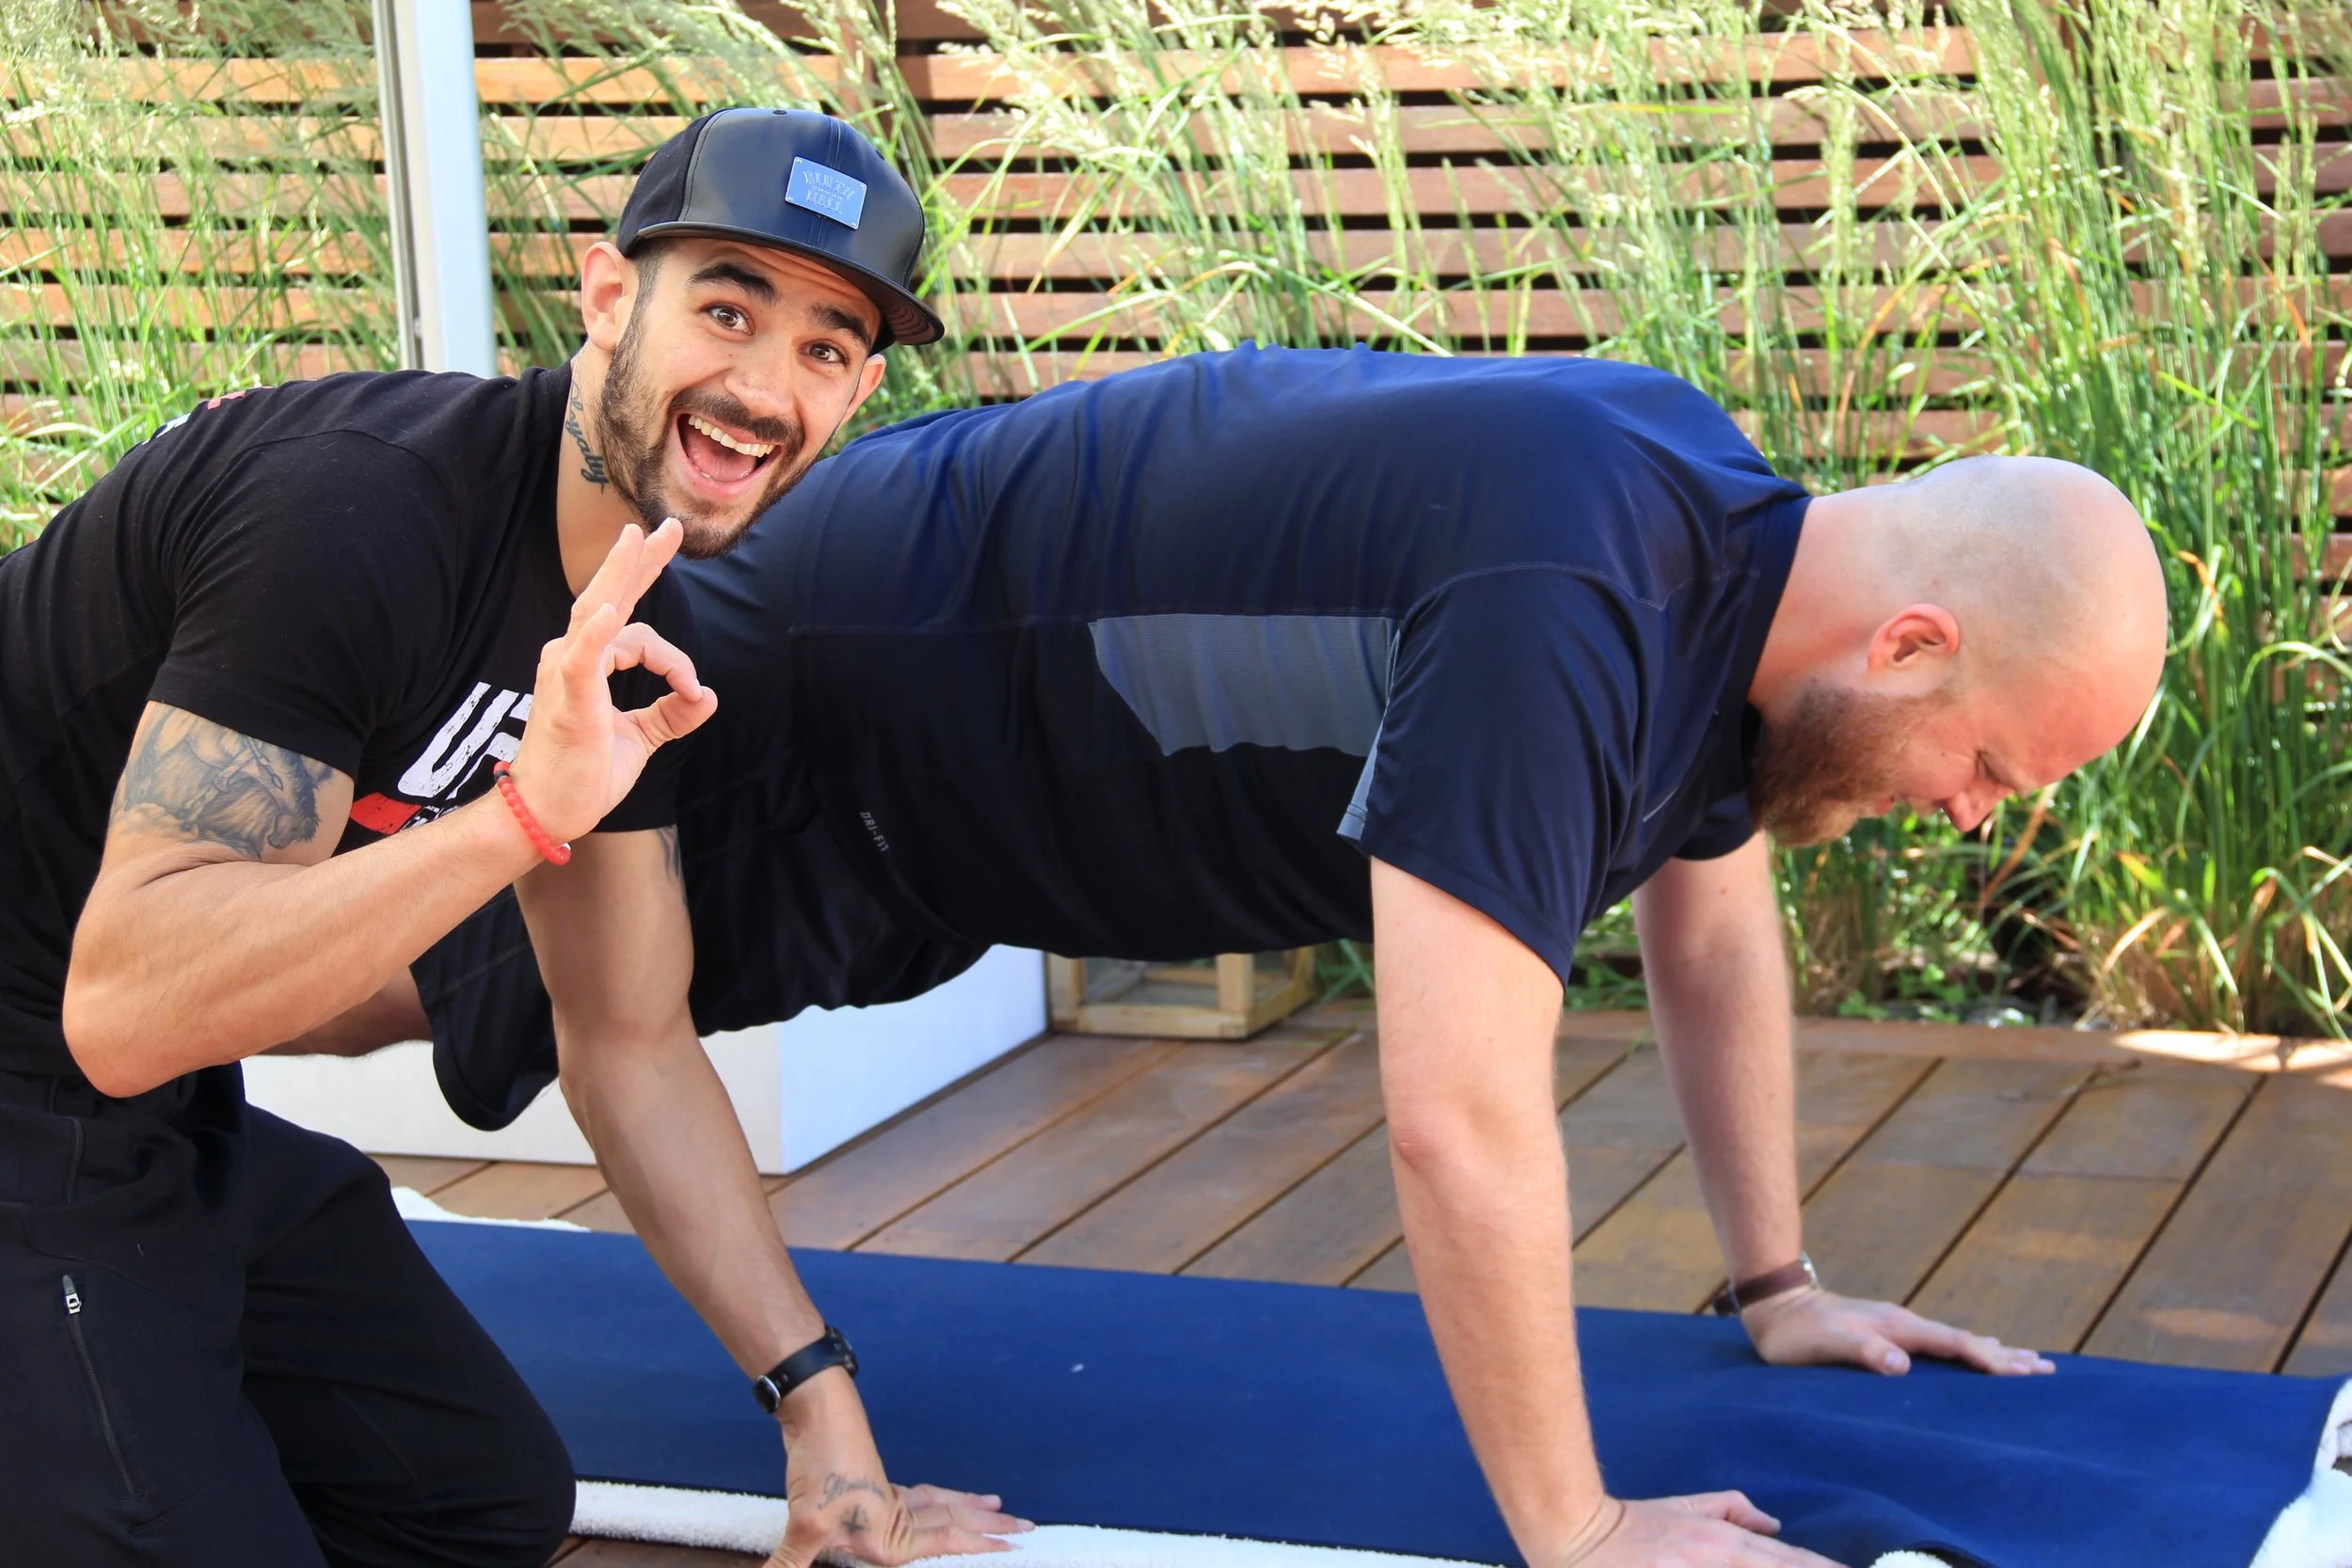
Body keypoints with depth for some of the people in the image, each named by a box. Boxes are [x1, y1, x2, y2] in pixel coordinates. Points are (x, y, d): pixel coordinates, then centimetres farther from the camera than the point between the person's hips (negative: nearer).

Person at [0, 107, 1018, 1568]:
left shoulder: (638, 642, 3)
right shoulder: (366, 504, -26)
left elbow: (630, 1042, 12)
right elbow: (123, 1006, -31)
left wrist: (825, 1415, 10)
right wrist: (527, 813, -38)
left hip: (173, 1120, 9)